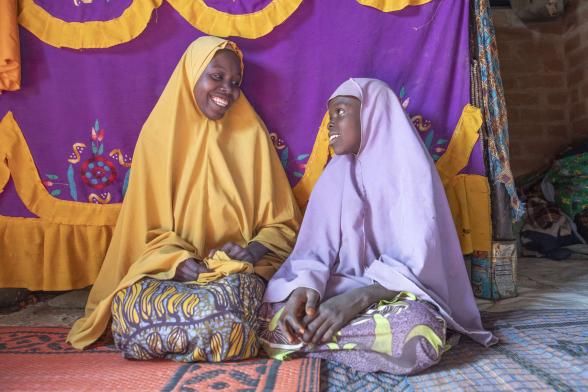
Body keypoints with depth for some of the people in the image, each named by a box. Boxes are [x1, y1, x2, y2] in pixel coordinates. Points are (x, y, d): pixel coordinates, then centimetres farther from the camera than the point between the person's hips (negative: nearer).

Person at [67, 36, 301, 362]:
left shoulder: (252, 134, 4)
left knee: (226, 300, -34)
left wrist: (254, 249, -17)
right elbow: (148, 228, 4)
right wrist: (178, 260, -16)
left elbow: (283, 224, 4)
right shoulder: (159, 133, 5)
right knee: (130, 307, -29)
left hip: (236, 271, 0)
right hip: (171, 269, 1)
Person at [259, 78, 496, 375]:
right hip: (340, 291, 3)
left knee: (415, 335, -37)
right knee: (273, 319, -23)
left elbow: (414, 261, -17)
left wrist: (356, 299, -31)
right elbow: (316, 246, -4)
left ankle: (312, 335, -16)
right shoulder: (335, 174, 5)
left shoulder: (411, 169, -9)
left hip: (397, 293, -2)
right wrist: (304, 287, -26)